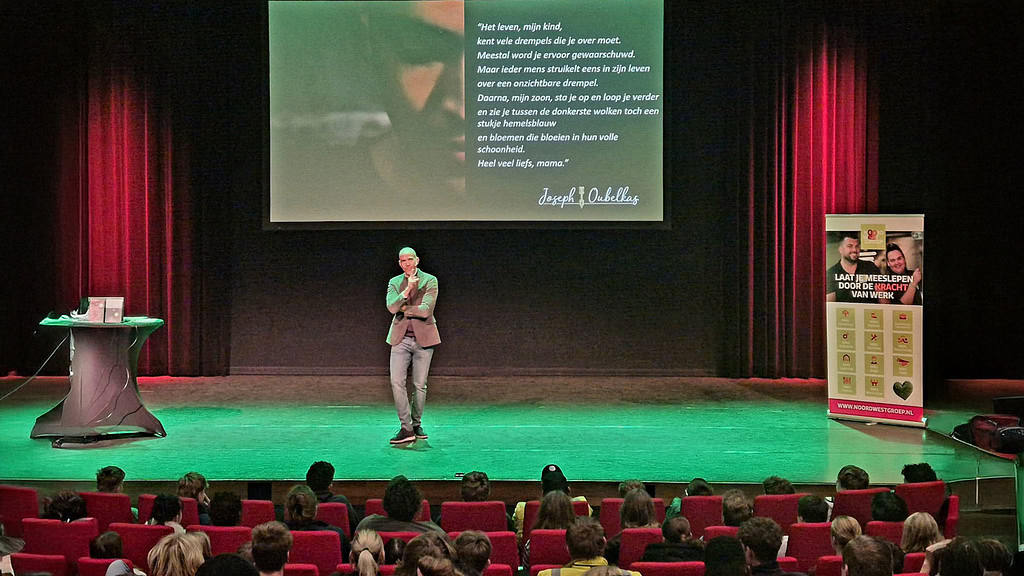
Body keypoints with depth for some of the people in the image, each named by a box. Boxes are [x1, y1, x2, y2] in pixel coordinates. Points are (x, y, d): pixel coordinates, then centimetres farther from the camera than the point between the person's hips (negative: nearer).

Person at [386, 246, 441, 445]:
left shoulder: (429, 280, -1)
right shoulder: (394, 282, 8)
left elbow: (426, 310, -13)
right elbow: (391, 307, -10)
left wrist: (402, 308, -5)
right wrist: (408, 290, -21)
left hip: (423, 338, -2)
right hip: (401, 339, 2)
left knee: (420, 385, 3)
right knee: (397, 382, -9)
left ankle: (416, 424, 20)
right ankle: (406, 428, -5)